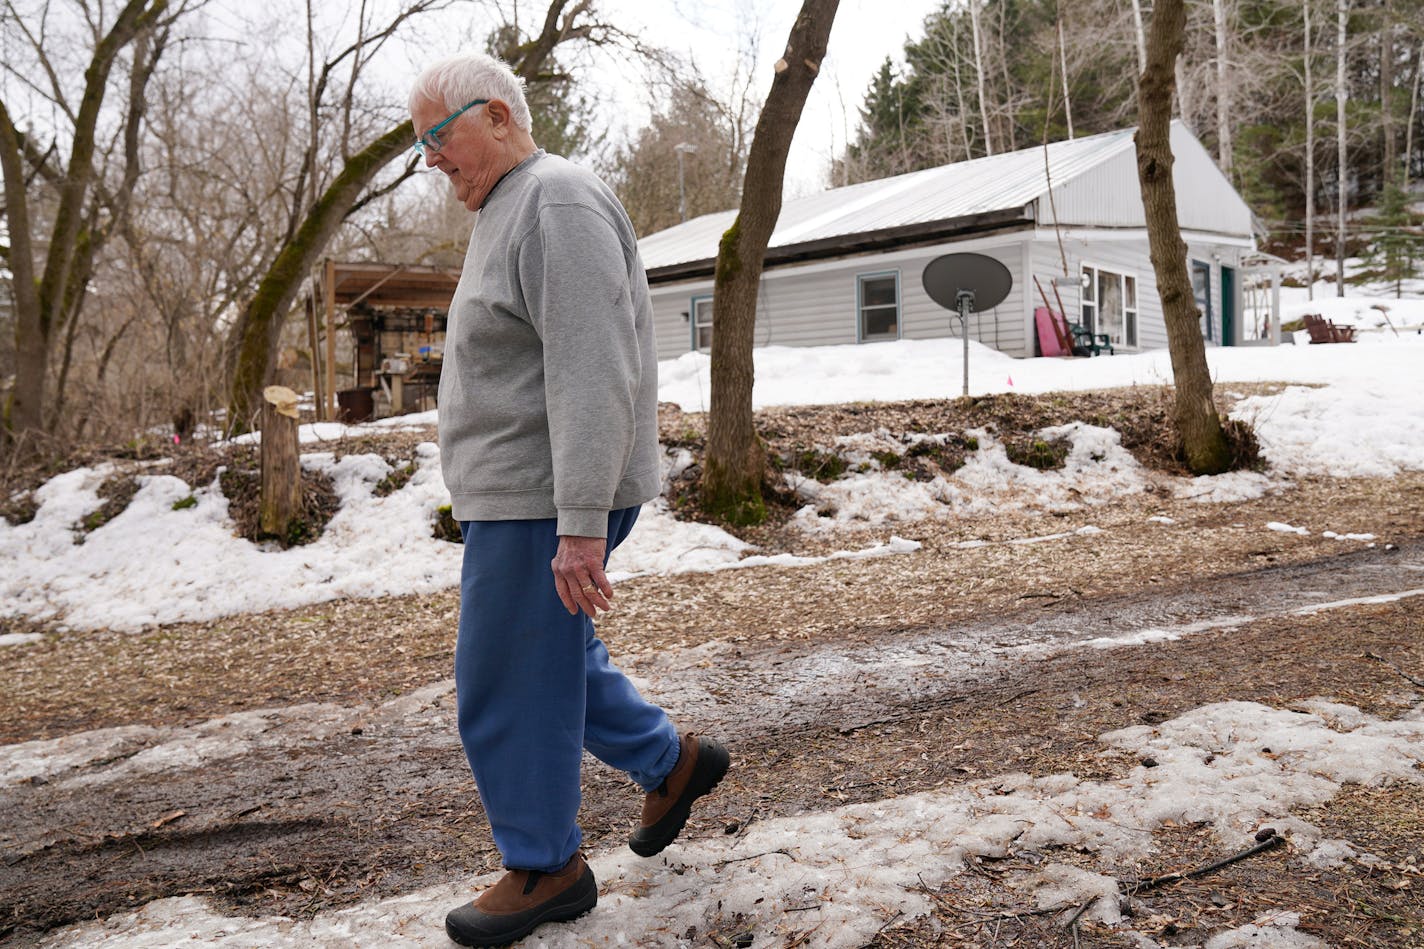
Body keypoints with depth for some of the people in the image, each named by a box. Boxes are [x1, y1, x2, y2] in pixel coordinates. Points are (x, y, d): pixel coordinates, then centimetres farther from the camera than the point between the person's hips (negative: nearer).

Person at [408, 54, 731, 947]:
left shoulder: (558, 204, -16)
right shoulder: (506, 212, 18)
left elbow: (591, 376, -25)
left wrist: (581, 526, -29)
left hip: (542, 501, -10)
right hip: (519, 494, 10)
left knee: (509, 686, 0)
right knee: (551, 655, 21)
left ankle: (545, 869, 18)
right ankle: (671, 762, 35)